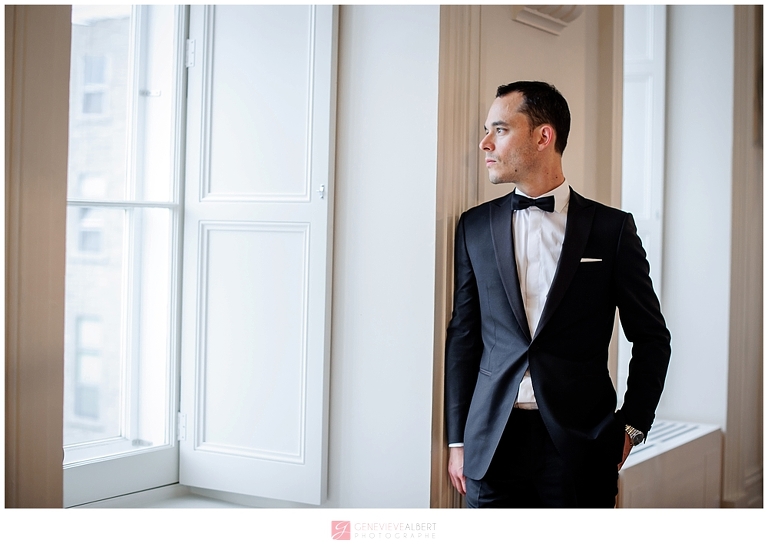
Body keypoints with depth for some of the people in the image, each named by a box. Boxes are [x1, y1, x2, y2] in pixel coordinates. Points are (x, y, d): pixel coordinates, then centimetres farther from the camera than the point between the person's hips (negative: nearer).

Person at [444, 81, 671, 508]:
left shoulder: (612, 228, 1)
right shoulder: (475, 226, 8)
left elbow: (652, 338, 7)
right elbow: (463, 337, 9)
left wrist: (632, 426, -2)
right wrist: (458, 440, 6)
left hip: (581, 445, -1)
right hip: (493, 441, 2)